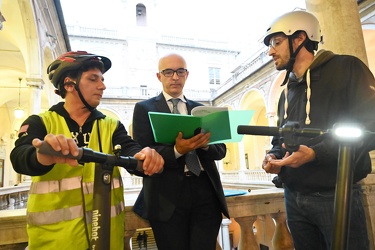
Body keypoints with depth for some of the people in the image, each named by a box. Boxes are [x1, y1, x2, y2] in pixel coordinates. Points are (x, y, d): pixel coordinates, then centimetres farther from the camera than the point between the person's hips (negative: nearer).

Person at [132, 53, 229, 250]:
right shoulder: (144, 108, 3)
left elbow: (221, 150, 9)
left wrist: (205, 144, -13)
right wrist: (176, 151, -22)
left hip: (205, 191, 3)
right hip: (168, 196, -2)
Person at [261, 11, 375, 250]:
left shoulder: (345, 68, -4)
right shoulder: (287, 91, 17)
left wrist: (316, 153, -23)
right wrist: (273, 157, -1)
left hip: (335, 195, -6)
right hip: (294, 198, 7)